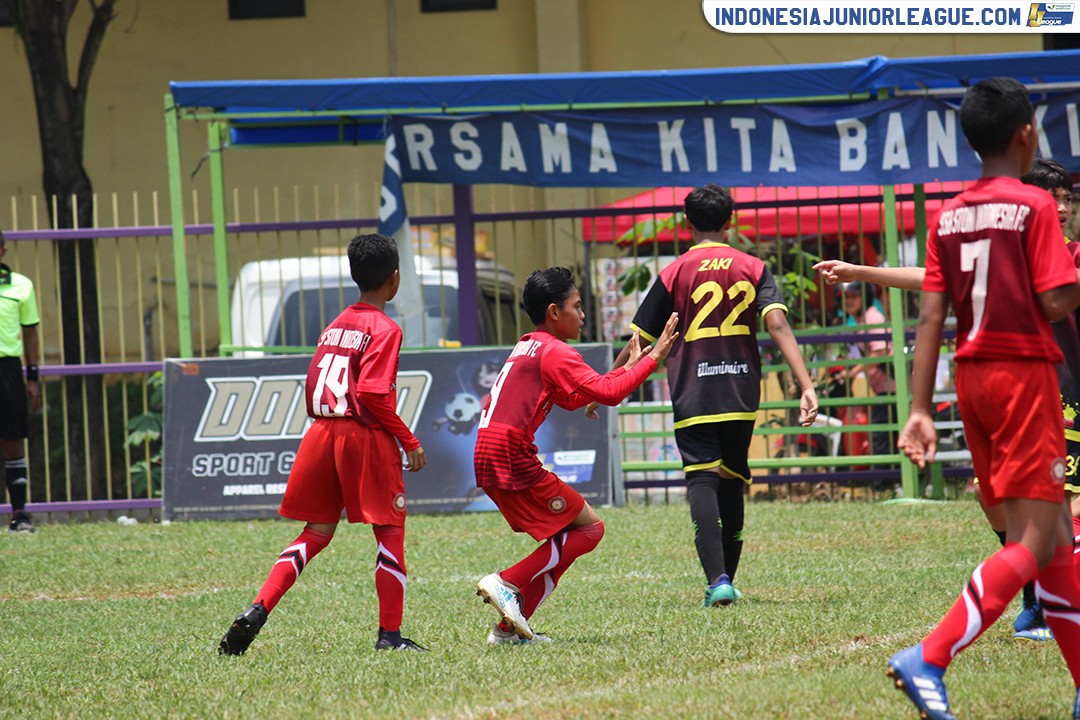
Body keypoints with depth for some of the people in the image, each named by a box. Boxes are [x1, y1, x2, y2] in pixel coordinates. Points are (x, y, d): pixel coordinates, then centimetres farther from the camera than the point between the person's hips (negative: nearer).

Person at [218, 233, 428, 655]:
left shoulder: (336, 325, 13)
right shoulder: (384, 330, -9)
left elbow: (314, 383, 14)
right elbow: (373, 393, -18)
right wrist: (409, 442, -12)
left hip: (323, 431, 7)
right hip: (366, 436, -7)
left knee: (317, 532, 13)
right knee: (390, 532, 4)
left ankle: (258, 610, -1)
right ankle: (390, 634, 4)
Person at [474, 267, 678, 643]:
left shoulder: (526, 349, 21)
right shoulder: (554, 352, -9)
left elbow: (573, 399, 30)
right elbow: (608, 393, -19)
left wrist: (627, 368, 29)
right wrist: (653, 359, -9)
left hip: (489, 463, 10)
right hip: (513, 460, -10)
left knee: (569, 534, 16)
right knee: (589, 527, -2)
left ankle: (510, 626, 10)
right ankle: (505, 583, -11)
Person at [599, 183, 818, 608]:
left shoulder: (674, 274, 1)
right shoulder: (753, 269, 4)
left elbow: (639, 342, 3)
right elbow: (778, 326, -10)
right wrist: (806, 386, -16)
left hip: (693, 398, -3)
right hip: (741, 397, 3)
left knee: (702, 482, -9)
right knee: (732, 484, 15)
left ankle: (717, 579, -25)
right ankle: (727, 579, 18)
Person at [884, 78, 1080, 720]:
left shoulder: (949, 216, 9)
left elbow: (932, 315, 5)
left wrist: (920, 411, 4)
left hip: (971, 377, 7)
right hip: (1025, 373, -7)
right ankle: (929, 658, -23)